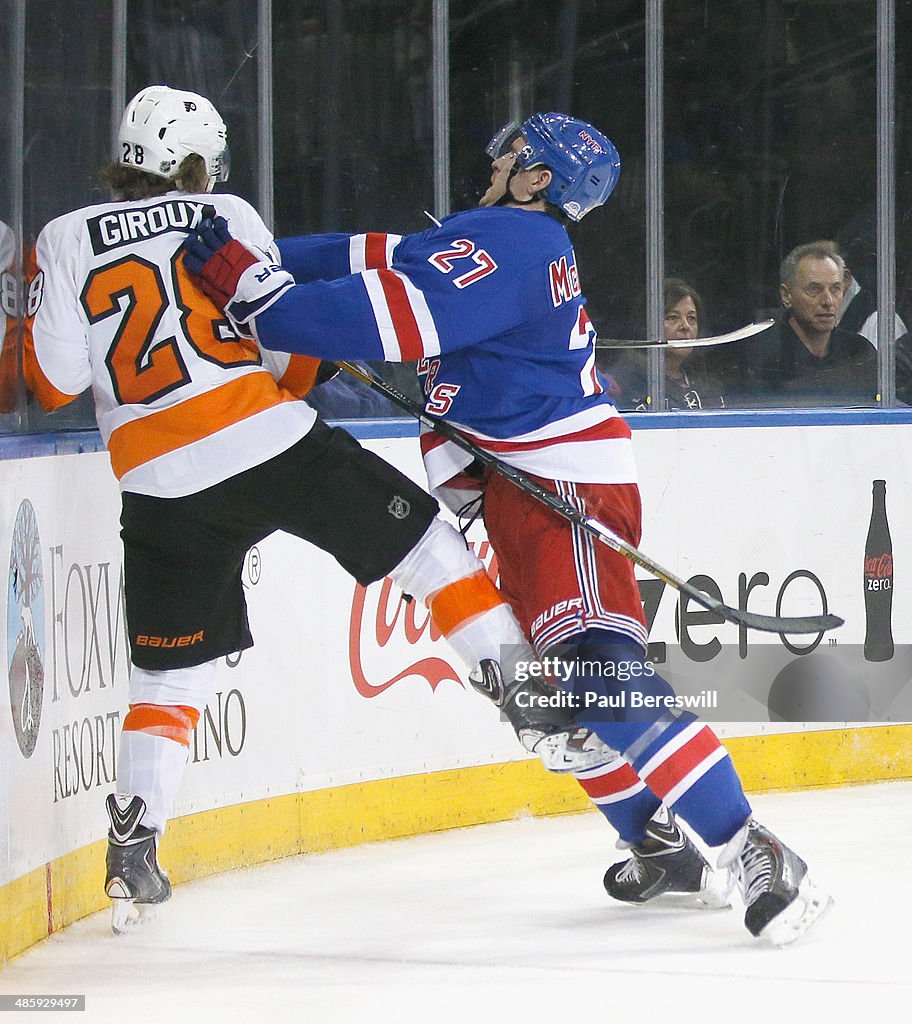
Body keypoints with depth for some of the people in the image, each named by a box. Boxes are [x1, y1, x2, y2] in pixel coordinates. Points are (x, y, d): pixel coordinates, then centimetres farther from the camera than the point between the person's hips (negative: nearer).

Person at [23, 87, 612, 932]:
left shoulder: (65, 241, 7)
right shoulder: (228, 219, 7)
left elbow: (53, 384, 3)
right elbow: (294, 352, 7)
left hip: (164, 490, 2)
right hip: (275, 446, -1)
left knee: (168, 673, 13)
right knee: (423, 543, 14)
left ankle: (131, 847, 5)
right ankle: (533, 703, 8)